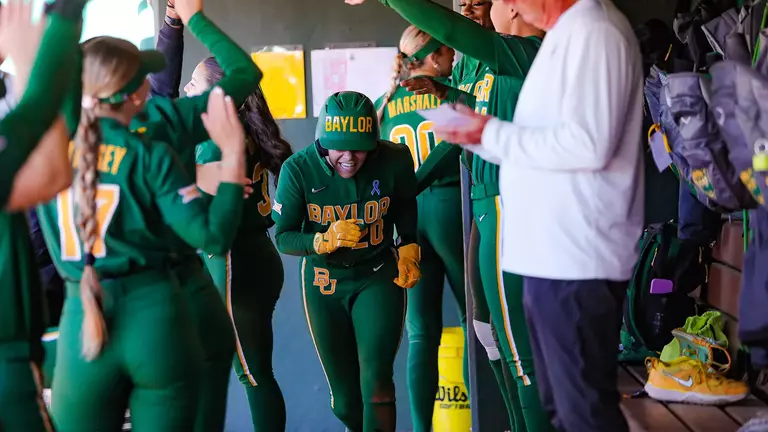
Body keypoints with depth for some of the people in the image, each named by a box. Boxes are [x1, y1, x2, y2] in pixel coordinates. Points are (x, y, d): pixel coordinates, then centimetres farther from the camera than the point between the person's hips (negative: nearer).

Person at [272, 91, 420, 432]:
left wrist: (408, 249, -2)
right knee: (345, 399, 13)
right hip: (324, 282, 1)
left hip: (379, 277, -1)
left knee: (376, 383, -18)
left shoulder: (394, 161, -16)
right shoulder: (299, 169, -20)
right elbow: (282, 237, -13)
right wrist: (325, 241, -30)